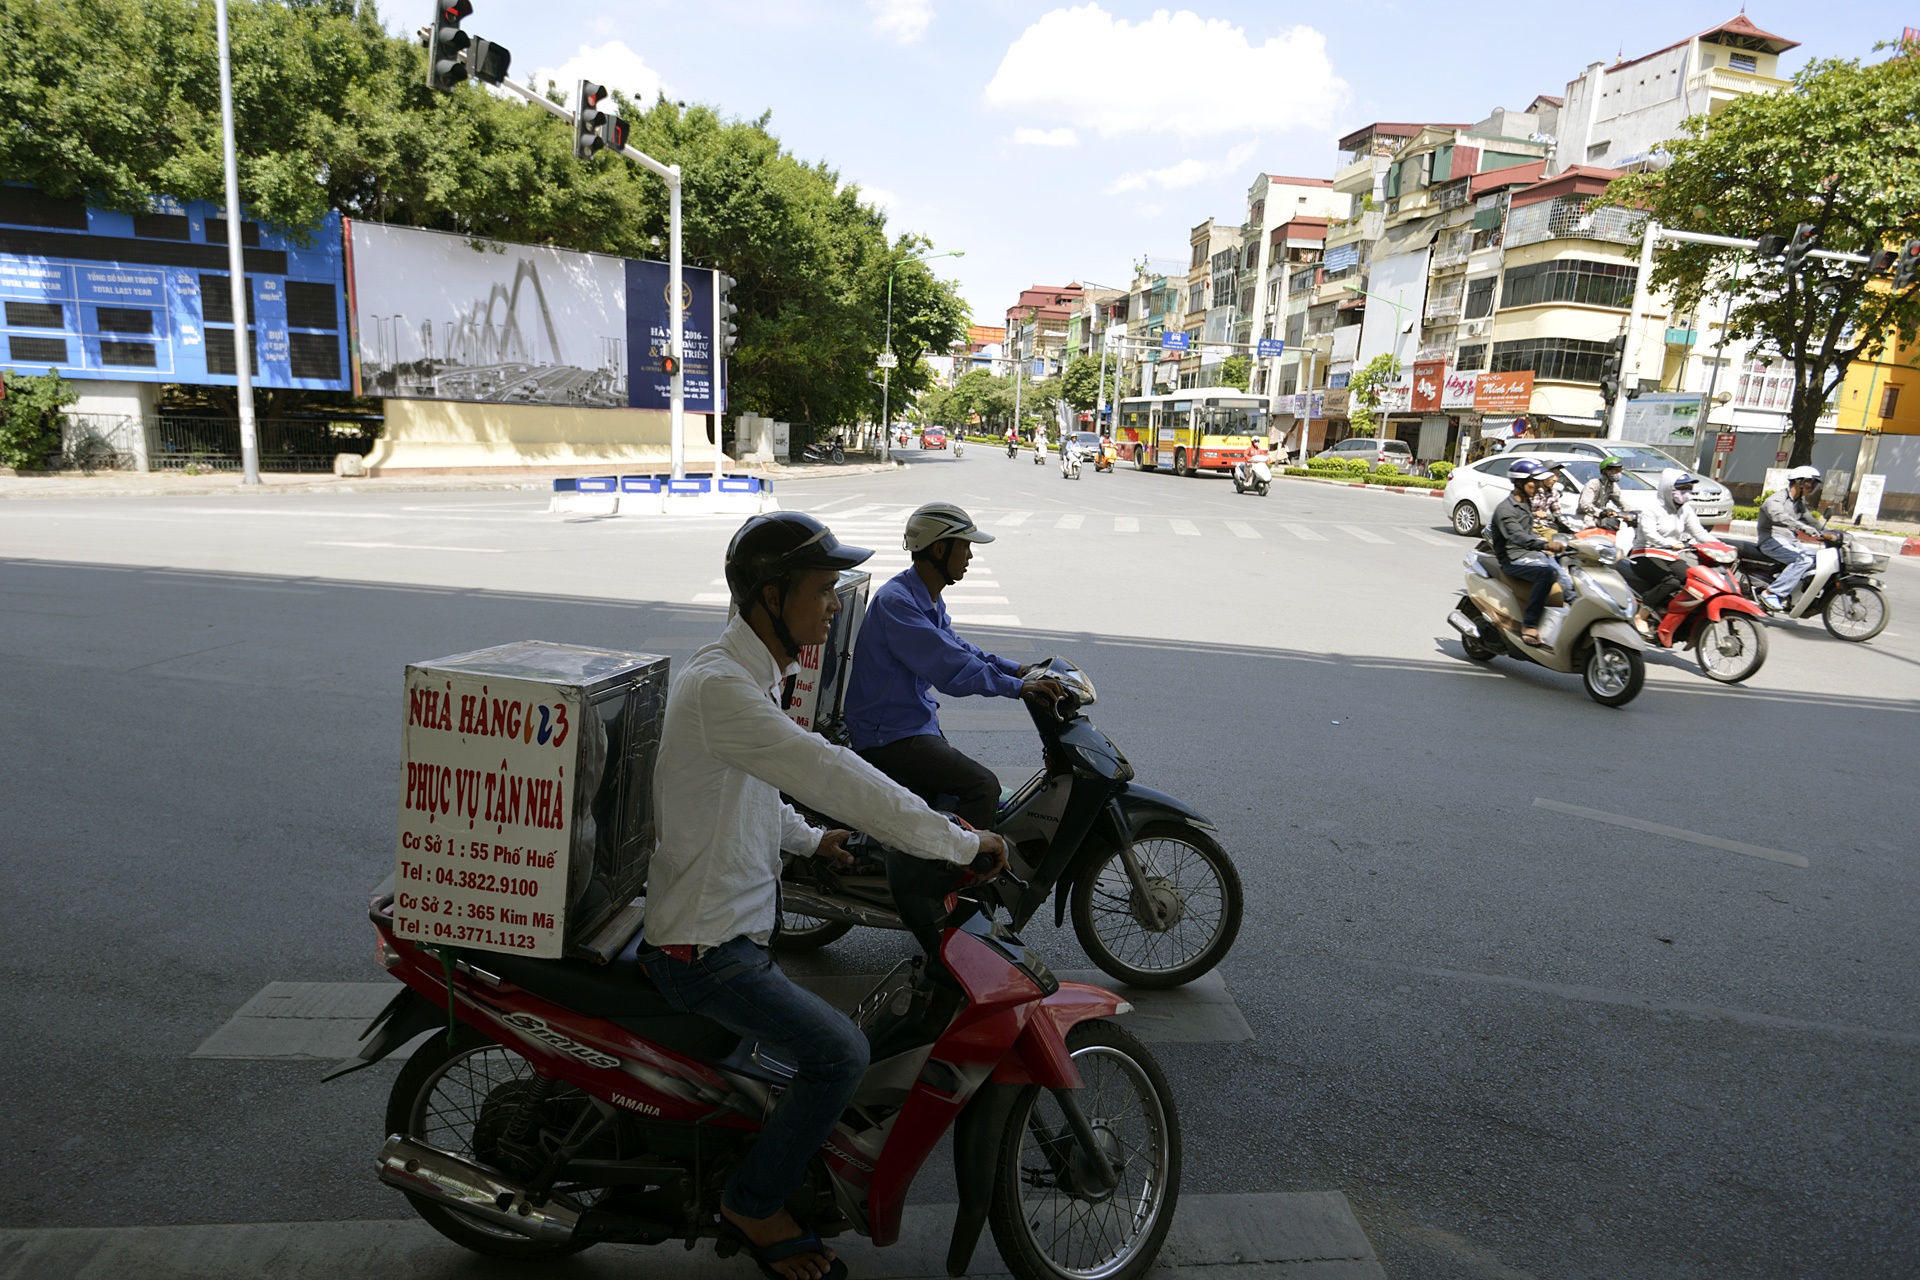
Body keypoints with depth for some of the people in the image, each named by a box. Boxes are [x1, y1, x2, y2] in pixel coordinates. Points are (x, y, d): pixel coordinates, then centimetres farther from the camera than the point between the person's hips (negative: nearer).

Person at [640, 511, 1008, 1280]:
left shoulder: (750, 671, 6)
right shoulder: (720, 685, -27)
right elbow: (828, 774, -35)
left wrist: (807, 838, 10)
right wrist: (958, 843, -31)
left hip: (734, 927, 10)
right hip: (704, 948, -10)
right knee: (838, 1053, -17)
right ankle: (754, 1202, 6)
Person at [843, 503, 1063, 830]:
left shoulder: (930, 599, 11)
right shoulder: (895, 600, -22)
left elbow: (955, 647, 21)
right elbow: (949, 666, -28)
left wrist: (1016, 669, 10)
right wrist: (1017, 687, -25)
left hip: (920, 721, 11)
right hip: (887, 734, -11)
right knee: (983, 786, -21)